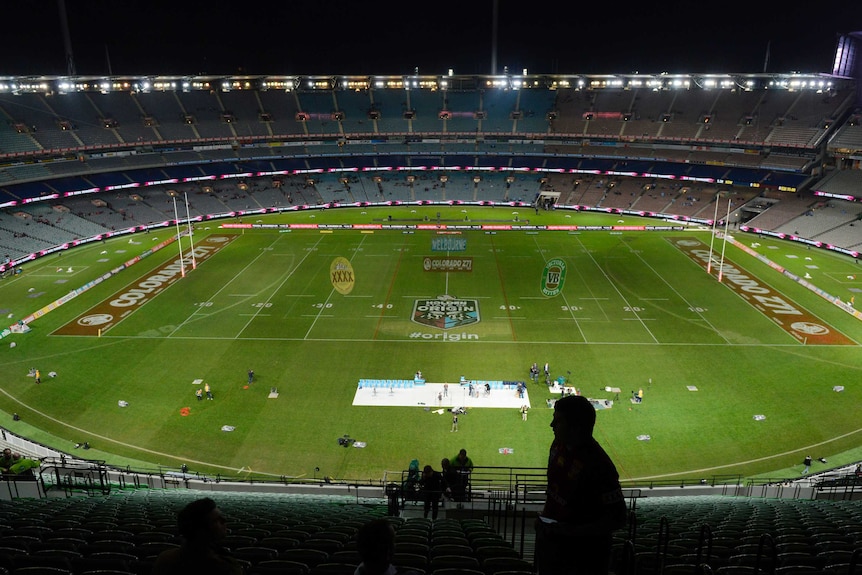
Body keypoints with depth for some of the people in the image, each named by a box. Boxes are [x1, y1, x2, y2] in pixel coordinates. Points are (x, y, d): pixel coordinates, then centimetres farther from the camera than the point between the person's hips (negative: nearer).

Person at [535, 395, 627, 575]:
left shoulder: (599, 466, -29)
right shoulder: (558, 445, -5)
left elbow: (617, 519, -24)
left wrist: (570, 531, -26)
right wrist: (545, 516, 3)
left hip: (584, 554, -6)